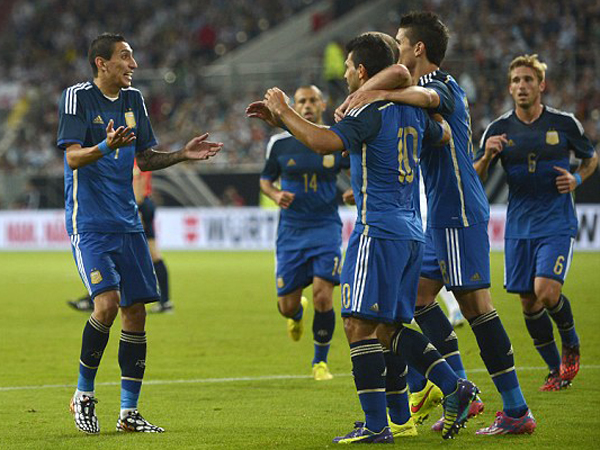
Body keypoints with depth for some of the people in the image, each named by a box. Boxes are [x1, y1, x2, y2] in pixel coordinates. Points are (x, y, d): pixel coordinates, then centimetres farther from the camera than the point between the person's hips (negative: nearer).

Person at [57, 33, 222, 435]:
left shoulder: (133, 99, 12)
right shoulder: (78, 96, -7)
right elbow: (73, 157, -17)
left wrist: (183, 154, 5)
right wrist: (105, 147, -35)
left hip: (126, 222, 7)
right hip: (88, 221, -7)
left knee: (136, 311, 2)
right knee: (107, 302, -20)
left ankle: (129, 412, 9)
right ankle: (84, 394, 0)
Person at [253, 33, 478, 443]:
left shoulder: (370, 113, -11)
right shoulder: (411, 111, 14)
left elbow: (322, 142, -26)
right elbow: (444, 135, 33)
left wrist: (283, 111, -12)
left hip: (378, 230, -9)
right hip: (410, 233, 9)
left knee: (359, 324, -8)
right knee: (388, 327, 15)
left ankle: (376, 425, -11)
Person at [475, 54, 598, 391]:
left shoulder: (564, 123, -1)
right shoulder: (499, 129, 1)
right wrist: (487, 156, -19)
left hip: (557, 224, -3)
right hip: (519, 227, 3)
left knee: (546, 291, -20)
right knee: (528, 303, 3)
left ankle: (571, 343, 11)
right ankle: (557, 369, 20)